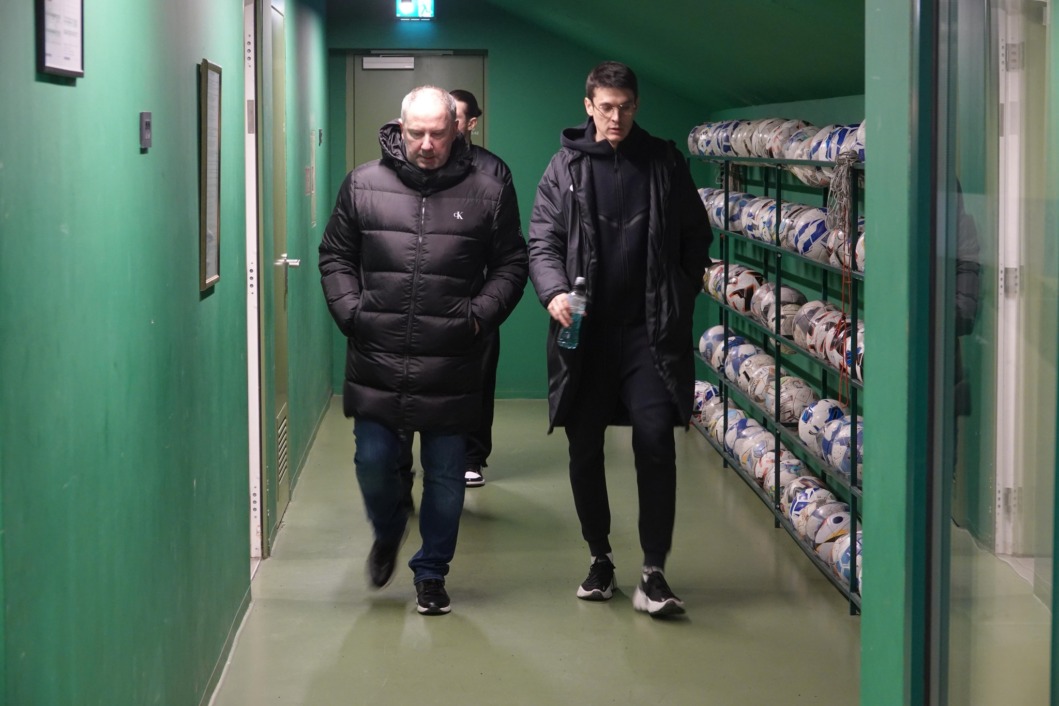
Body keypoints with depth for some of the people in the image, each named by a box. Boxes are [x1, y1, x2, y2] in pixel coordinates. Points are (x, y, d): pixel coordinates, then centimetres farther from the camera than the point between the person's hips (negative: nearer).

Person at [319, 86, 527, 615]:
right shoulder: (363, 184, 3)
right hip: (377, 360, 1)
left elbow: (511, 265, 7)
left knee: (446, 474, 6)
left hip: (450, 367, -1)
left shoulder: (488, 193, 1)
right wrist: (350, 312, -2)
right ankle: (387, 532, 36)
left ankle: (431, 571, 23)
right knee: (373, 461, 4)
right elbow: (335, 257, 11)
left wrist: (480, 314, -6)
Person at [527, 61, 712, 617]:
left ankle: (653, 574, -8)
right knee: (584, 450, 7)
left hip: (649, 330, -1)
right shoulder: (566, 167, 4)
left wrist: (680, 297, 4)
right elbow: (542, 242, 0)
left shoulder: (664, 163, 6)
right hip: (586, 331, 1)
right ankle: (600, 560, 23)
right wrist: (554, 292, -18)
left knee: (655, 438, -13)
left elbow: (695, 235, 13)